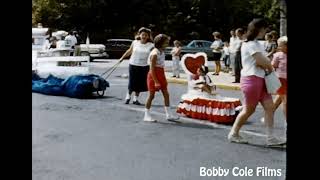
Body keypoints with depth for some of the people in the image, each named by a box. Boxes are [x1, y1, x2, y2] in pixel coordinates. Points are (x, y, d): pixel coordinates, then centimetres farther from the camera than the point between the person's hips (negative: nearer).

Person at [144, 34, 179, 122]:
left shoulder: (162, 52, 7)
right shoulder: (155, 54, -20)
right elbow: (152, 69, -21)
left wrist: (163, 78, 15)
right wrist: (156, 81, -21)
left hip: (161, 75, 8)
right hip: (154, 75, -8)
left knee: (166, 94, 5)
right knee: (151, 95, 1)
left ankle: (168, 114, 10)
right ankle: (147, 115, 12)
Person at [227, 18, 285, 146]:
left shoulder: (256, 44, 17)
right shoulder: (251, 44, -15)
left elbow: (265, 61, 18)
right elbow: (262, 61, -21)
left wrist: (267, 65, -4)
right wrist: (270, 67, -1)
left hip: (260, 79, 9)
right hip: (251, 79, -9)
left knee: (269, 106, 2)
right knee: (249, 109, 1)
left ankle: (270, 137, 4)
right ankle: (233, 134, 16)